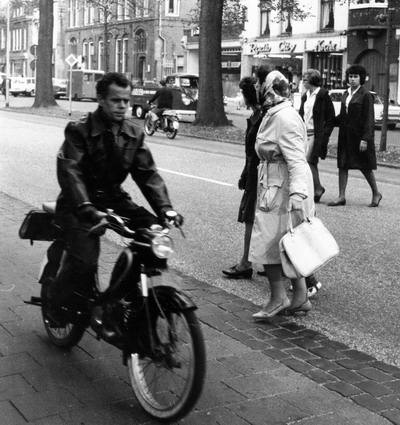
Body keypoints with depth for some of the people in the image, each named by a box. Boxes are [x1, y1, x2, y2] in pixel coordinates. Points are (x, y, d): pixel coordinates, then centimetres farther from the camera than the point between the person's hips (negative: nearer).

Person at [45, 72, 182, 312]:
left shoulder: (134, 134, 4)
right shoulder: (79, 130, -12)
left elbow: (148, 173, -2)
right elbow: (69, 171, -24)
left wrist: (165, 208, -19)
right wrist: (86, 208, -41)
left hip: (113, 199, 5)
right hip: (80, 204, -5)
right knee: (85, 261, -24)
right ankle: (57, 305, 5)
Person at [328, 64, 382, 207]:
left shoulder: (366, 95, -9)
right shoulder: (346, 94, 11)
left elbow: (369, 119, -13)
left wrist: (365, 139, -18)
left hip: (359, 135, -6)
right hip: (345, 135, 6)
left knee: (364, 166, 4)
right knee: (342, 165, 3)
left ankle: (376, 193, 23)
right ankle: (341, 197, 8)